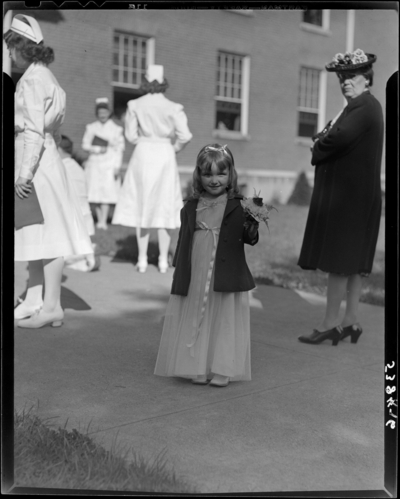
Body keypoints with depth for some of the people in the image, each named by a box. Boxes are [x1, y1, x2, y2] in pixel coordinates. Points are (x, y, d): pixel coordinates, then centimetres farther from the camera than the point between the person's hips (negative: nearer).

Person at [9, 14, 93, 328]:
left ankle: (52, 306, -1)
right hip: (44, 159, 10)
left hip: (36, 162, -10)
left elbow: (34, 132, -19)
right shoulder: (46, 77, 16)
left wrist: (24, 174, -21)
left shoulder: (31, 81, -12)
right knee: (36, 233, 13)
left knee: (45, 234, -6)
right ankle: (35, 299, 20)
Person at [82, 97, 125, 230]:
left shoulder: (116, 129, 5)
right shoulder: (91, 128, 10)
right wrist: (97, 150, -9)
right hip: (94, 163, 3)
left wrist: (117, 166, -3)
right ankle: (99, 220, 8)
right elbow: (85, 145, 8)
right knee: (96, 193, 0)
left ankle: (103, 221, -16)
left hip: (109, 164, -2)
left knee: (107, 192, -12)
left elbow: (120, 149, 4)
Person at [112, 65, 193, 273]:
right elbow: (185, 136, -12)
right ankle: (163, 259, 8)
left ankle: (142, 259, 7)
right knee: (164, 206, 6)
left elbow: (130, 135, -2)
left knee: (142, 206, 8)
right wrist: (175, 148, 7)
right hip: (165, 155, 0)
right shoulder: (173, 108, -5)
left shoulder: (135, 105, -2)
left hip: (142, 154, 1)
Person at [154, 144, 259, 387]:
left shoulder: (238, 206, -4)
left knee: (225, 321, 4)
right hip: (195, 278, 3)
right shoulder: (191, 208, 6)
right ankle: (198, 367, 21)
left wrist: (251, 228, -32)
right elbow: (184, 242, 11)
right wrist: (180, 274, 10)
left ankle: (222, 370, 15)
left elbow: (251, 239, -9)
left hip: (226, 278, -3)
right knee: (195, 321, 9)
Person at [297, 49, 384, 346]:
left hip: (347, 195, -10)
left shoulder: (364, 107, -14)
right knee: (354, 261, 11)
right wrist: (325, 139, -3)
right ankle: (351, 321, 17)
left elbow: (338, 138, -28)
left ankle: (331, 324, 0)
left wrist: (318, 148, -9)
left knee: (339, 259, -6)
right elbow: (342, 139, 16)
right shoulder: (366, 106, 18)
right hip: (356, 194, 10)